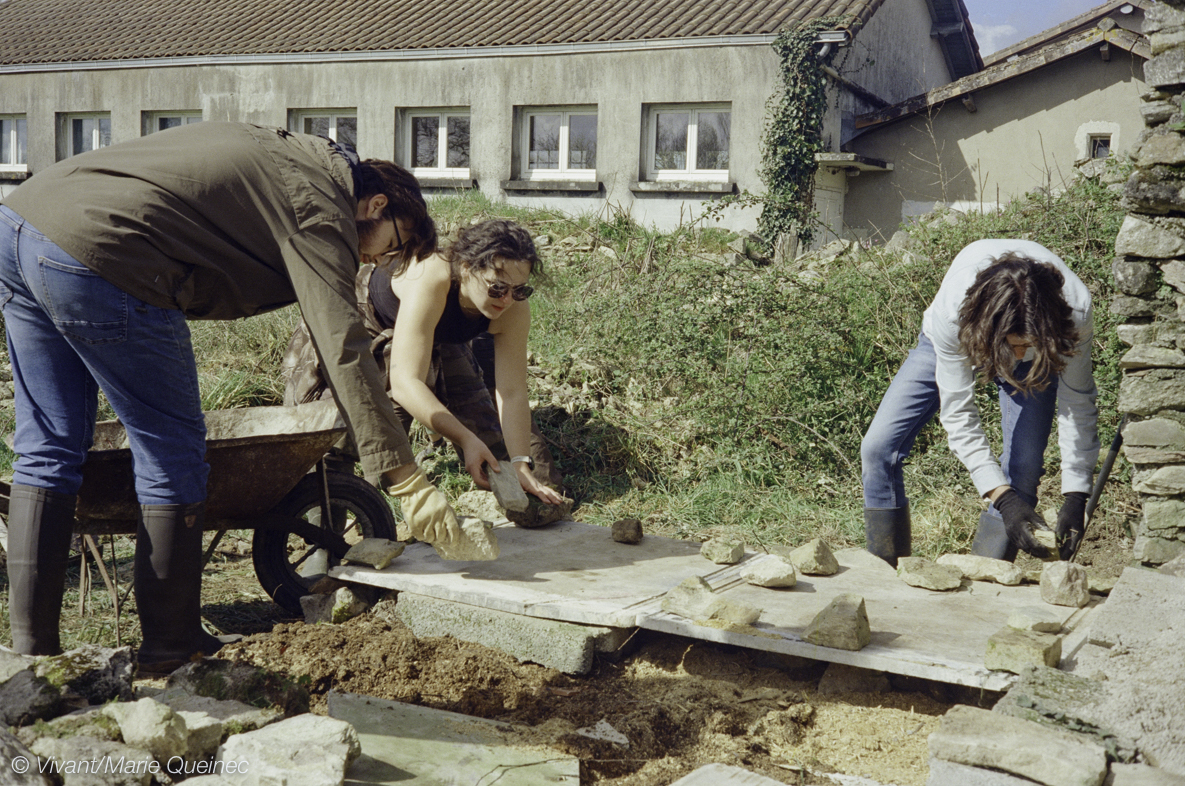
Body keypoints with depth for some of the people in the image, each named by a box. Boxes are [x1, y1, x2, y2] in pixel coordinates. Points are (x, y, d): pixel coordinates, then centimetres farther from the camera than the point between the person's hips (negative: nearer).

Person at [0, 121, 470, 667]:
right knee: (173, 458, 3)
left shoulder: (282, 153, 25)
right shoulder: (320, 207, -3)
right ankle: (171, 651, 13)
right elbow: (343, 350, -12)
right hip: (94, 252, -10)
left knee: (48, 452, 13)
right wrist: (406, 479, -13)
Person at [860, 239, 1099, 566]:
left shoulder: (1075, 309, -39)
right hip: (951, 343, 0)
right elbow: (957, 413, -34)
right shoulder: (952, 310, -43)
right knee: (878, 448, -11)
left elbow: (1079, 404, -25)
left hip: (1038, 363, 1)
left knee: (1025, 468, -17)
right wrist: (1003, 498, -41)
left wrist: (1075, 496, -31)